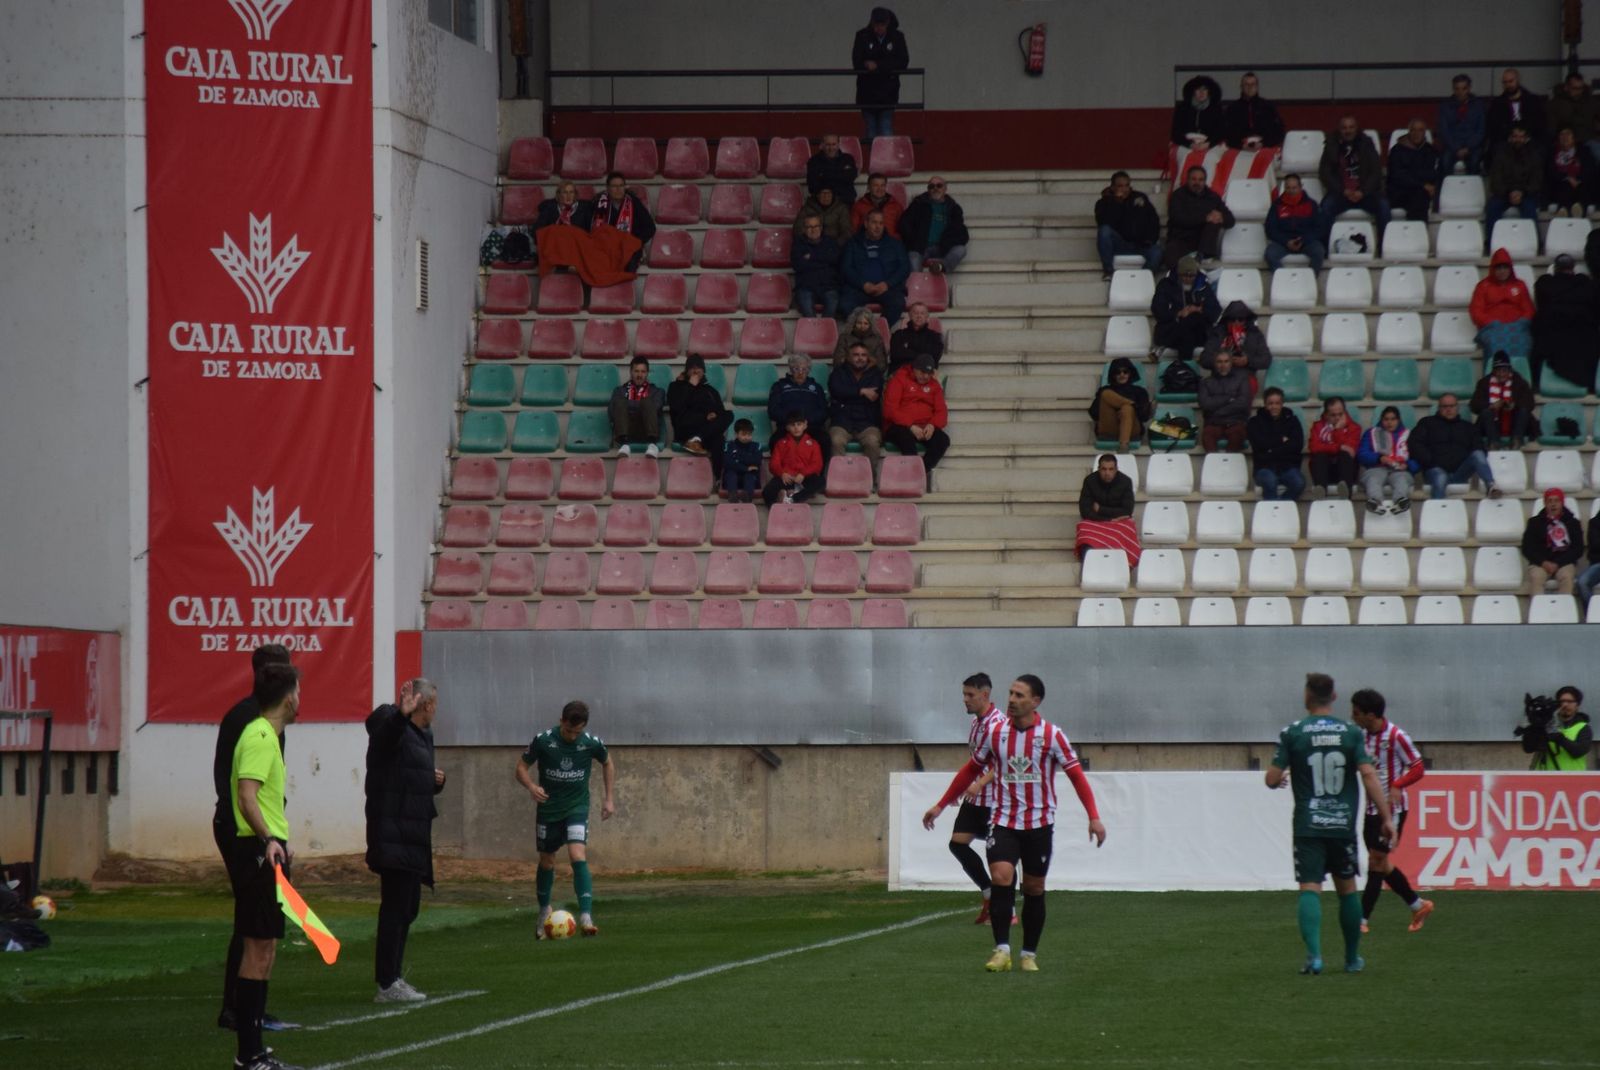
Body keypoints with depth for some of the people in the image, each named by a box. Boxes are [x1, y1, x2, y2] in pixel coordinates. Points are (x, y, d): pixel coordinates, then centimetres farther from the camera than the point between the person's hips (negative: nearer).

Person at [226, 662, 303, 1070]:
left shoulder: (265, 735, 18)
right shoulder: (260, 737, -15)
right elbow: (247, 796, -26)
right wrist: (268, 840, -38)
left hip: (265, 850, 11)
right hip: (259, 853, -11)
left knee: (264, 949, 12)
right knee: (259, 949, -10)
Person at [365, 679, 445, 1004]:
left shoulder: (422, 734, 18)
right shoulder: (392, 728, -10)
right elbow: (387, 732, -37)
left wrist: (436, 780, 7)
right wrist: (402, 714, -57)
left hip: (413, 835, 10)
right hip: (393, 834, -10)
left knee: (408, 907, 15)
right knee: (397, 906, -11)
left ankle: (392, 977, 23)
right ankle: (387, 985, -10)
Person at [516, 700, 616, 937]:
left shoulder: (592, 742, -12)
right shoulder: (543, 740, -15)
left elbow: (608, 764, 10)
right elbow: (522, 767, -4)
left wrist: (609, 798, 7)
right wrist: (531, 786, -25)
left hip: (577, 807, -1)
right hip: (548, 808, 1)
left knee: (578, 856, -20)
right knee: (547, 862, 12)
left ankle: (586, 918, -24)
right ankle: (544, 913, 36)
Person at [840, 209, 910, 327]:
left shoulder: (893, 244, 20)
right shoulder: (854, 244, 18)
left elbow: (905, 267, 10)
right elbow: (845, 268, 7)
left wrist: (887, 284, -7)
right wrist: (863, 284, -9)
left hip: (887, 287, 0)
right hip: (859, 288, 0)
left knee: (898, 303, -34)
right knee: (845, 304, -32)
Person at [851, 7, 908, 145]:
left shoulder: (897, 37, -1)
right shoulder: (862, 36, -3)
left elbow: (903, 62, -9)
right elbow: (857, 63, -9)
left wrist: (878, 65, -17)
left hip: (888, 92, -1)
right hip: (867, 91, 1)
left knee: (886, 132, -5)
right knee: (871, 133, 5)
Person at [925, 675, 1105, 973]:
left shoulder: (1051, 735, -7)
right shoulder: (995, 733, 1)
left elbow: (1076, 774, -6)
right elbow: (971, 770, 13)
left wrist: (1094, 817, -15)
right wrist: (941, 805, 14)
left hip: (1039, 824, -1)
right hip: (1003, 821, 1)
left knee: (1034, 889, 6)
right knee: (1000, 878, -18)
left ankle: (1029, 954, 19)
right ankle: (1002, 951, -18)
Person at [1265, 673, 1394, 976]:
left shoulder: (1292, 733, -3)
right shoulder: (1351, 733, 0)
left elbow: (1272, 778, -4)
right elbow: (1369, 775, -8)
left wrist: (1280, 777, 21)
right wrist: (1386, 817, -5)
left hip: (1308, 826, -2)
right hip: (1343, 824, 2)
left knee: (1310, 888, -5)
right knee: (1347, 888, 14)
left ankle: (1314, 954, -23)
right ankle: (1353, 959, 23)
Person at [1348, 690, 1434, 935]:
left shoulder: (1396, 736, -15)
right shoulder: (1364, 736, 6)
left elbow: (1418, 768, -13)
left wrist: (1397, 786, -28)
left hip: (1392, 807, -8)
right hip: (1372, 808, 8)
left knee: (1376, 859, -8)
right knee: (1379, 862, 11)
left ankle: (1363, 919, -6)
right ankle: (1418, 905, 24)